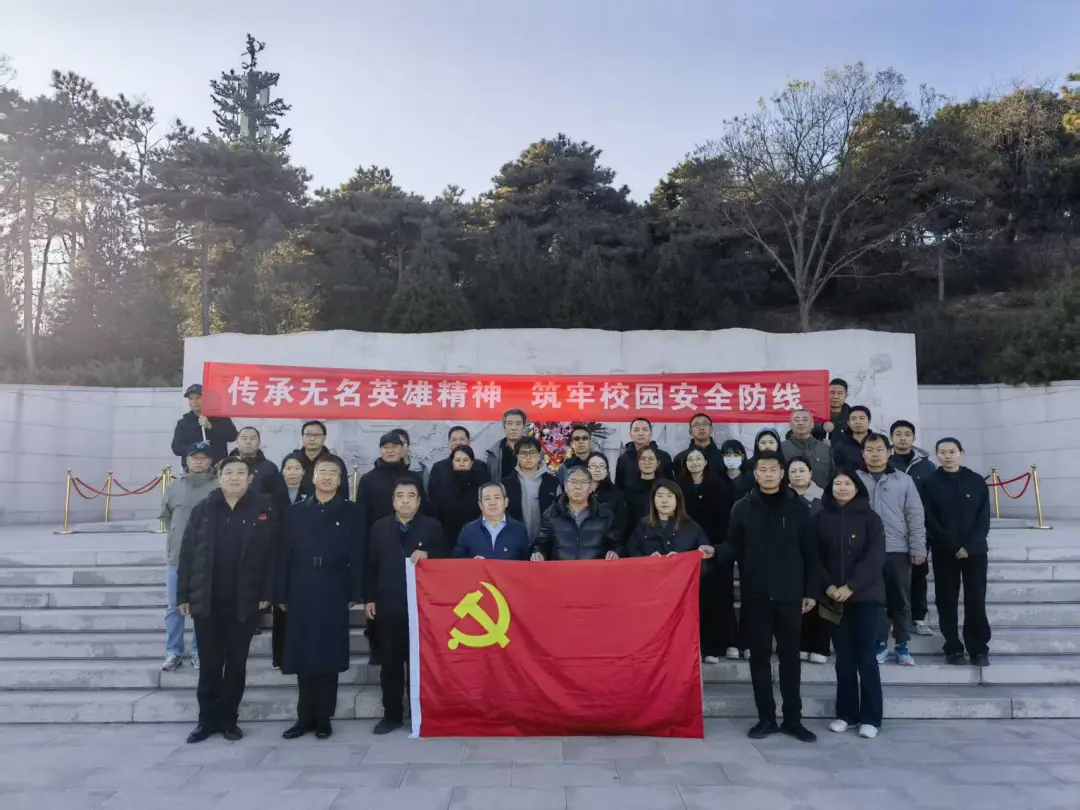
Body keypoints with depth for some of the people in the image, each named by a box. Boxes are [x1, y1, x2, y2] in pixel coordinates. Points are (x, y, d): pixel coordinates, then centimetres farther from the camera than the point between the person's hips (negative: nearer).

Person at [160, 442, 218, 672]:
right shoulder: (175, 487, 6)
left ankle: (199, 651, 19)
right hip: (176, 557, 4)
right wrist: (174, 534, 11)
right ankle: (173, 652, 20)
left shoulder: (219, 488, -8)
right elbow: (165, 515, 19)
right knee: (174, 606, 9)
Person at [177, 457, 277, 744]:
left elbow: (273, 553, -5)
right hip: (206, 601, 1)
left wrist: (267, 593, -9)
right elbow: (187, 552, 3)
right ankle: (207, 719, 23)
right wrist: (184, 594, 0)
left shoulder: (264, 509, -4)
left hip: (244, 603, -1)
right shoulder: (203, 510, 3)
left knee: (236, 664, 9)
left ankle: (229, 720, 22)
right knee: (209, 664, 10)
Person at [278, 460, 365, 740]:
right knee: (303, 655, 7)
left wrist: (354, 594, -7)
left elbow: (357, 555, -1)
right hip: (301, 593, 2)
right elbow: (285, 555, 6)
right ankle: (305, 717, 18)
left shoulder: (352, 512, 3)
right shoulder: (296, 512, 10)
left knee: (329, 655, 2)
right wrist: (281, 594, 1)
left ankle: (323, 719, 13)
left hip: (334, 593, -2)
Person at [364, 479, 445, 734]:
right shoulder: (379, 527, 9)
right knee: (390, 663, 8)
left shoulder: (432, 527, 2)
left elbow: (444, 560, 1)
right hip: (388, 606, 2)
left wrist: (427, 554, -18)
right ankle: (392, 715, 20)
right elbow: (370, 565, 8)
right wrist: (369, 599, 3)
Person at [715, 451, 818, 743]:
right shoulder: (743, 508, 1)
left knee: (790, 656, 8)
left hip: (789, 594, 0)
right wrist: (715, 552, -18)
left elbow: (810, 552, 3)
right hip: (755, 594, 1)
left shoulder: (798, 507, 1)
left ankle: (793, 718, 19)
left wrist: (811, 591, 1)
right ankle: (766, 717, 18)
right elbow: (735, 548, 2)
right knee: (760, 655, 7)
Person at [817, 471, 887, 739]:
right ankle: (846, 714, 17)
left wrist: (851, 586, -17)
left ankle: (870, 717, 10)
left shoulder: (870, 518, -1)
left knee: (865, 657, 0)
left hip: (865, 596, -2)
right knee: (843, 658, 7)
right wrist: (828, 586, -12)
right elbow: (815, 557, 1)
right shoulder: (820, 518, 3)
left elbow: (875, 557, -9)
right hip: (834, 597, 2)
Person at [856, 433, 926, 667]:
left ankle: (902, 645, 19)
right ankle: (880, 643, 18)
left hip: (898, 550, 0)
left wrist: (918, 549, -2)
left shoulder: (903, 480, 4)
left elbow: (915, 516, 2)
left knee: (900, 600, 7)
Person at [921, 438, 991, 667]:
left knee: (976, 601, 1)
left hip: (974, 550, 0)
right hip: (944, 552, 0)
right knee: (947, 601, 3)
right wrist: (954, 546, -12)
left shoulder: (977, 481, 3)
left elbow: (984, 519, 0)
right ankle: (953, 648, 12)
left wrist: (969, 546, -11)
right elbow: (930, 521, -5)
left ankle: (979, 649, 10)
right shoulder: (930, 483, 0)